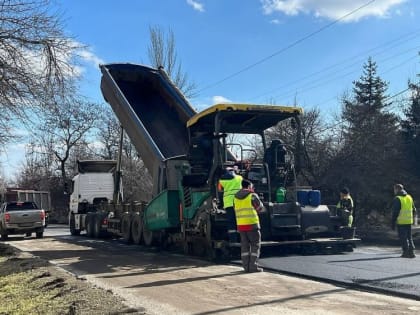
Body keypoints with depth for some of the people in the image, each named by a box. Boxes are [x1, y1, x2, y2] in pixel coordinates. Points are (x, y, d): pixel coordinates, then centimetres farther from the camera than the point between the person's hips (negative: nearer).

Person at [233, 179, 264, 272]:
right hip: (252, 224, -5)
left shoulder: (236, 197, 11)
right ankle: (253, 266, -2)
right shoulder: (252, 196, -6)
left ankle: (246, 266, 11)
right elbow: (260, 208, 4)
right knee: (255, 245, 2)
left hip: (240, 224, 6)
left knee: (245, 245, 11)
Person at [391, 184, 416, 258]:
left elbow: (395, 212, -12)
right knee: (409, 237, 14)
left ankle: (406, 252, 0)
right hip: (409, 221, 6)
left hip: (401, 222, -6)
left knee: (403, 237, 0)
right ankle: (411, 252, 11)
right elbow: (414, 210, 16)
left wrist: (393, 223, -8)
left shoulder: (397, 199, -11)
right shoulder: (409, 197, 11)